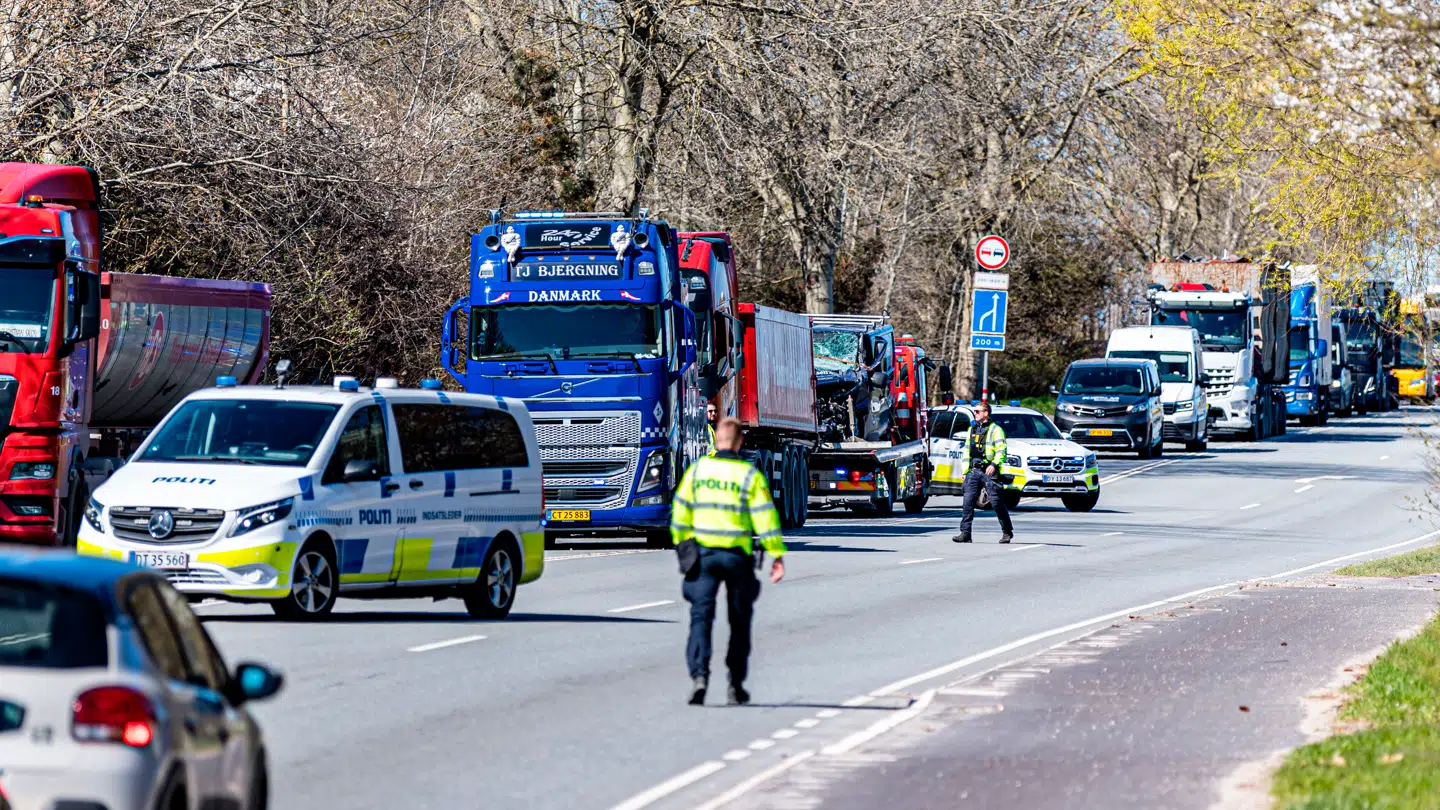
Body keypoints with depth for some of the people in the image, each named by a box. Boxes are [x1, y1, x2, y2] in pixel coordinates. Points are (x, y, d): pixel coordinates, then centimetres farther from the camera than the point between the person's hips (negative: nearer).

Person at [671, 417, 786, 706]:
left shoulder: (697, 469, 2)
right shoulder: (750, 475, -5)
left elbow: (681, 512, 7)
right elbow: (765, 517, -8)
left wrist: (682, 546, 19)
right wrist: (777, 555, -4)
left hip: (703, 552, 1)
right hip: (738, 556, -1)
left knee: (701, 615, -2)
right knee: (739, 621, 12)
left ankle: (699, 674, -23)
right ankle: (736, 686, 16)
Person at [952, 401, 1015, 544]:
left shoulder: (995, 430, -2)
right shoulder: (972, 429, 20)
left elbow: (1001, 451, -10)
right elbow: (967, 451, 24)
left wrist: (994, 464, -26)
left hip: (988, 471, -6)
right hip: (974, 471, 6)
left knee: (997, 502, -2)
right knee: (968, 501, -5)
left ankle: (1007, 532, 10)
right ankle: (965, 533, -6)